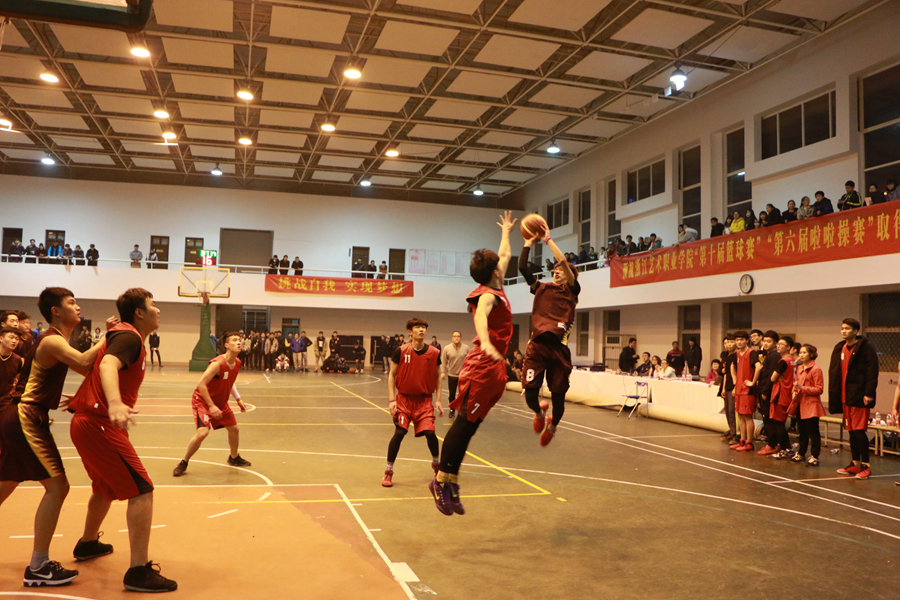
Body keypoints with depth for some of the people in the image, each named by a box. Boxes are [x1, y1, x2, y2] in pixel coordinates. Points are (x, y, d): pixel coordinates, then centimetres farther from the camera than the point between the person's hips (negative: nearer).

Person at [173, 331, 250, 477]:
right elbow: (201, 385, -28)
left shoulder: (237, 363, -4)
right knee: (203, 432, -24)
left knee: (234, 429, 12)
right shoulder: (217, 364, -29)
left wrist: (238, 399, 9)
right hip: (202, 400, -8)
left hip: (220, 402, 8)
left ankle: (234, 458, 37)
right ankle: (183, 463, -3)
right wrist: (211, 406, -29)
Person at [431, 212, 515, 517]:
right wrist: (486, 343, -51)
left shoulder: (495, 290, 17)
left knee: (468, 425, 7)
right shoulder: (487, 294, -10)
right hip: (482, 366, -9)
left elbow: (505, 256, 34)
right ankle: (441, 481, -2)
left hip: (493, 367, 9)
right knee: (465, 423, -7)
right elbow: (481, 316, -33)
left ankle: (451, 483, 10)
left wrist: (506, 231, 47)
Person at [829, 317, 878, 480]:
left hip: (859, 396, -7)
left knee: (859, 430, -7)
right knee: (851, 431, 11)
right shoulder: (840, 348, 14)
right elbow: (834, 373, 17)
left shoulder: (865, 347, -7)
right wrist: (834, 395, 11)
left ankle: (865, 465, 1)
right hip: (845, 396, 7)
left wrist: (869, 393, -18)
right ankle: (855, 464, 19)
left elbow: (872, 371, -13)